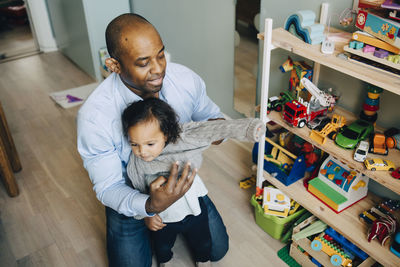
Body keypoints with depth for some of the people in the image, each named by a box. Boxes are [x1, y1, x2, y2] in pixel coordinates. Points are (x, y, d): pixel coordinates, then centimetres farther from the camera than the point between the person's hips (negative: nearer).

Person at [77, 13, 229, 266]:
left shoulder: (186, 79, -22)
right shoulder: (94, 116, -32)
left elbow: (209, 114, 0)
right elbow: (108, 187, -24)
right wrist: (151, 205, -44)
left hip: (183, 182, 3)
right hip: (130, 197, -2)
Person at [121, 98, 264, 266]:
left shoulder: (183, 138, -30)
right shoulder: (136, 162, -24)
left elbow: (215, 129, -36)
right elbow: (138, 191, -7)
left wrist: (248, 128, -45)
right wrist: (146, 215, -9)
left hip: (193, 209, 0)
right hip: (162, 217, 1)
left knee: (202, 243, 26)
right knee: (162, 247, 30)